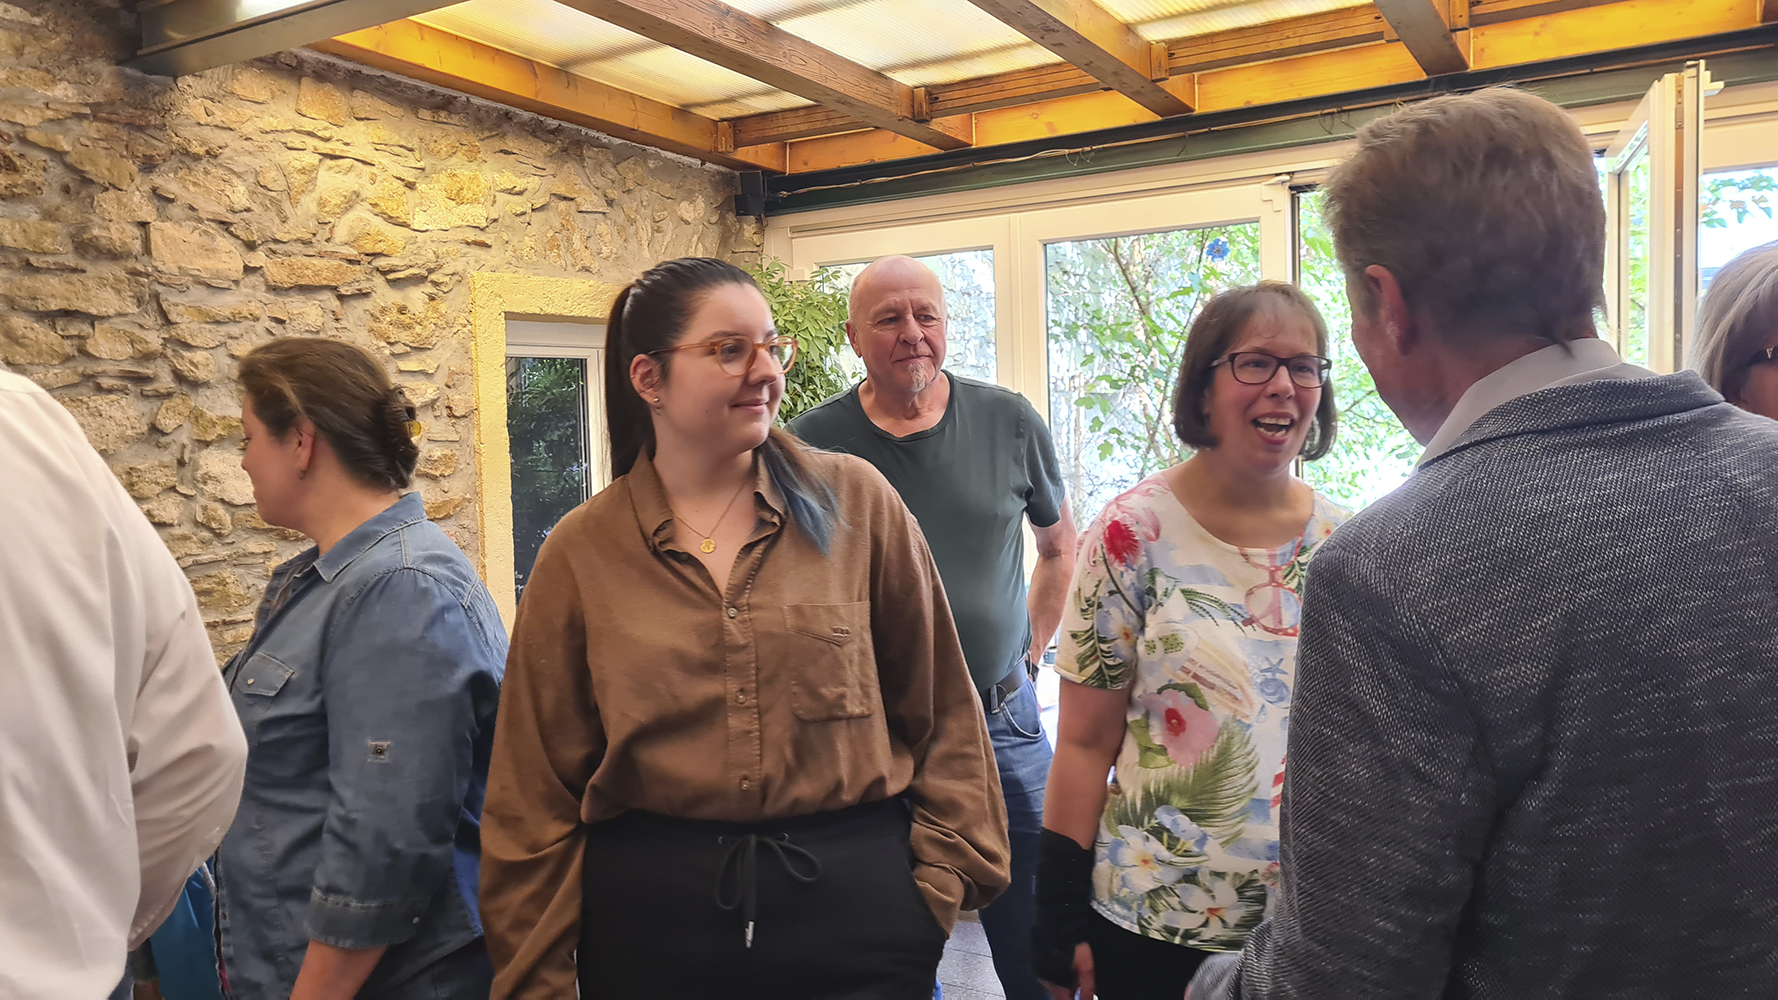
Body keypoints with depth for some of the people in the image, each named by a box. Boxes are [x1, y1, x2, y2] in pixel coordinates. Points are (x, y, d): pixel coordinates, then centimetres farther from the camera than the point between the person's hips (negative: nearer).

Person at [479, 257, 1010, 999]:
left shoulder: (855, 500, -4)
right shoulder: (580, 553, -2)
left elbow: (937, 705, 2)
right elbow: (538, 788, 2)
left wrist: (943, 873, -1)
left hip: (858, 910, 0)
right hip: (651, 917, 1)